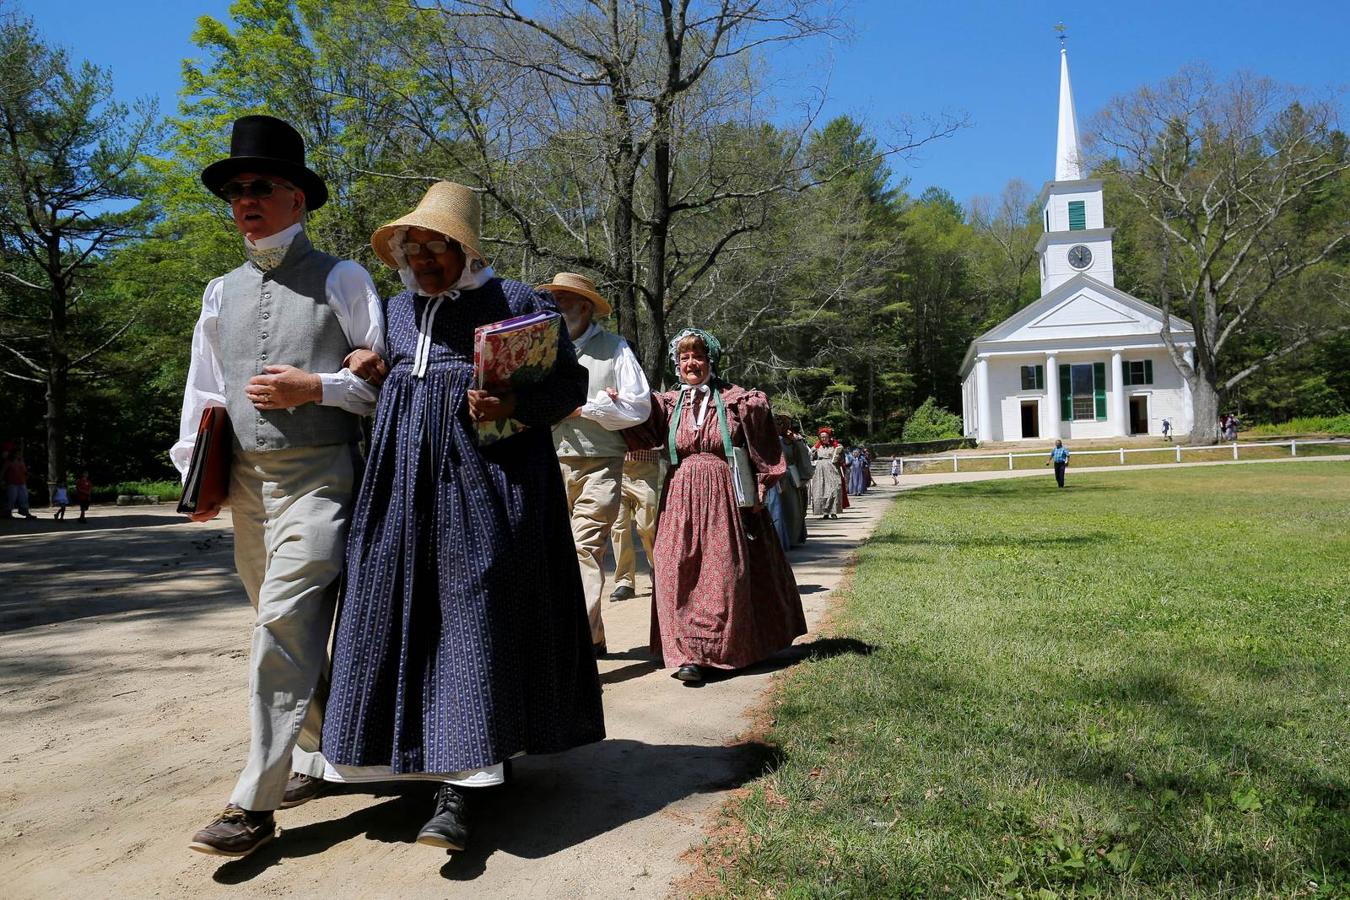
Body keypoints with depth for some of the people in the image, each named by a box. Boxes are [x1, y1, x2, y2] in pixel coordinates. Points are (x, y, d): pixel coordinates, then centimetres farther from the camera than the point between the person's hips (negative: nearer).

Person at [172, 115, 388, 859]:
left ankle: (255, 803, -6)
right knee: (284, 629, 14)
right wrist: (195, 470, 8)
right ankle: (327, 751, 32)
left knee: (283, 629, -12)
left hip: (316, 479, -6)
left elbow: (388, 379, 0)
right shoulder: (222, 293, 15)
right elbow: (202, 389, 17)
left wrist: (316, 388, -14)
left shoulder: (341, 281, 0)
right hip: (245, 482, 6)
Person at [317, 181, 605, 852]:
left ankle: (455, 786, -8)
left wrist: (513, 406, -17)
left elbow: (570, 382, 0)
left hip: (485, 474, -5)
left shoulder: (518, 303, 3)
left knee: (472, 608, -9)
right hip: (403, 474, 6)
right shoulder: (396, 308, 18)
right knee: (395, 607, 1)